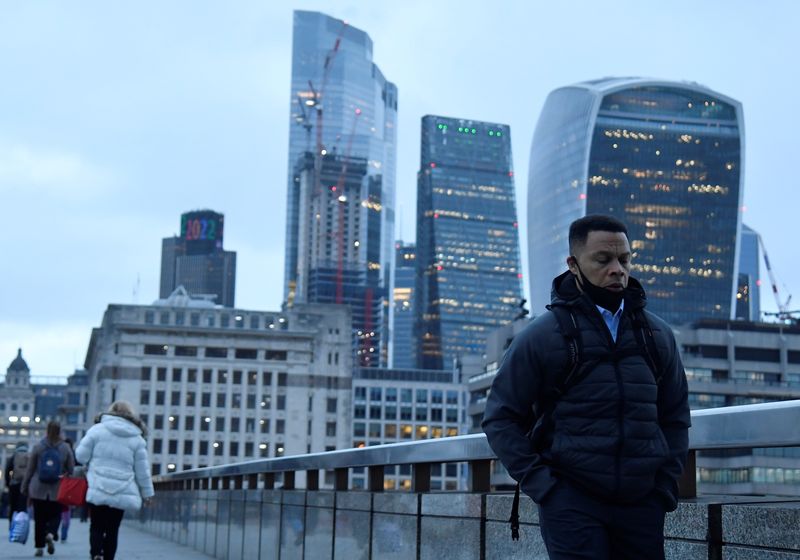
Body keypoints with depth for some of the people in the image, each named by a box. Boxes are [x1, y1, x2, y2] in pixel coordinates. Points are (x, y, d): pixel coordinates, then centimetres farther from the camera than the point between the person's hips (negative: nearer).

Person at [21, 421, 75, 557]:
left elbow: (29, 470, 2)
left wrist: (25, 488, 11)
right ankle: (51, 534, -17)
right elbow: (71, 470, -1)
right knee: (55, 515, 10)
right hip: (57, 490, 0)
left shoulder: (38, 447, -2)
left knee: (39, 518, 8)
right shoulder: (66, 448, -2)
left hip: (38, 489, 0)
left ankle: (39, 546, 7)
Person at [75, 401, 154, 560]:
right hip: (122, 493, 1)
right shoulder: (137, 439, 6)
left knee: (96, 527, 6)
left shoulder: (97, 429, 1)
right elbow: (142, 471, 7)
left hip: (97, 490, -1)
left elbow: (81, 456, 0)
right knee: (112, 530, 11)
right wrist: (147, 493, 16)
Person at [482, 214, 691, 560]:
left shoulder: (656, 335, 10)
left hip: (642, 505, 4)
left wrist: (666, 483, 6)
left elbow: (675, 415, 18)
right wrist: (540, 484, -7)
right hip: (572, 502, -4)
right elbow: (500, 418, 2)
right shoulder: (541, 336, -1)